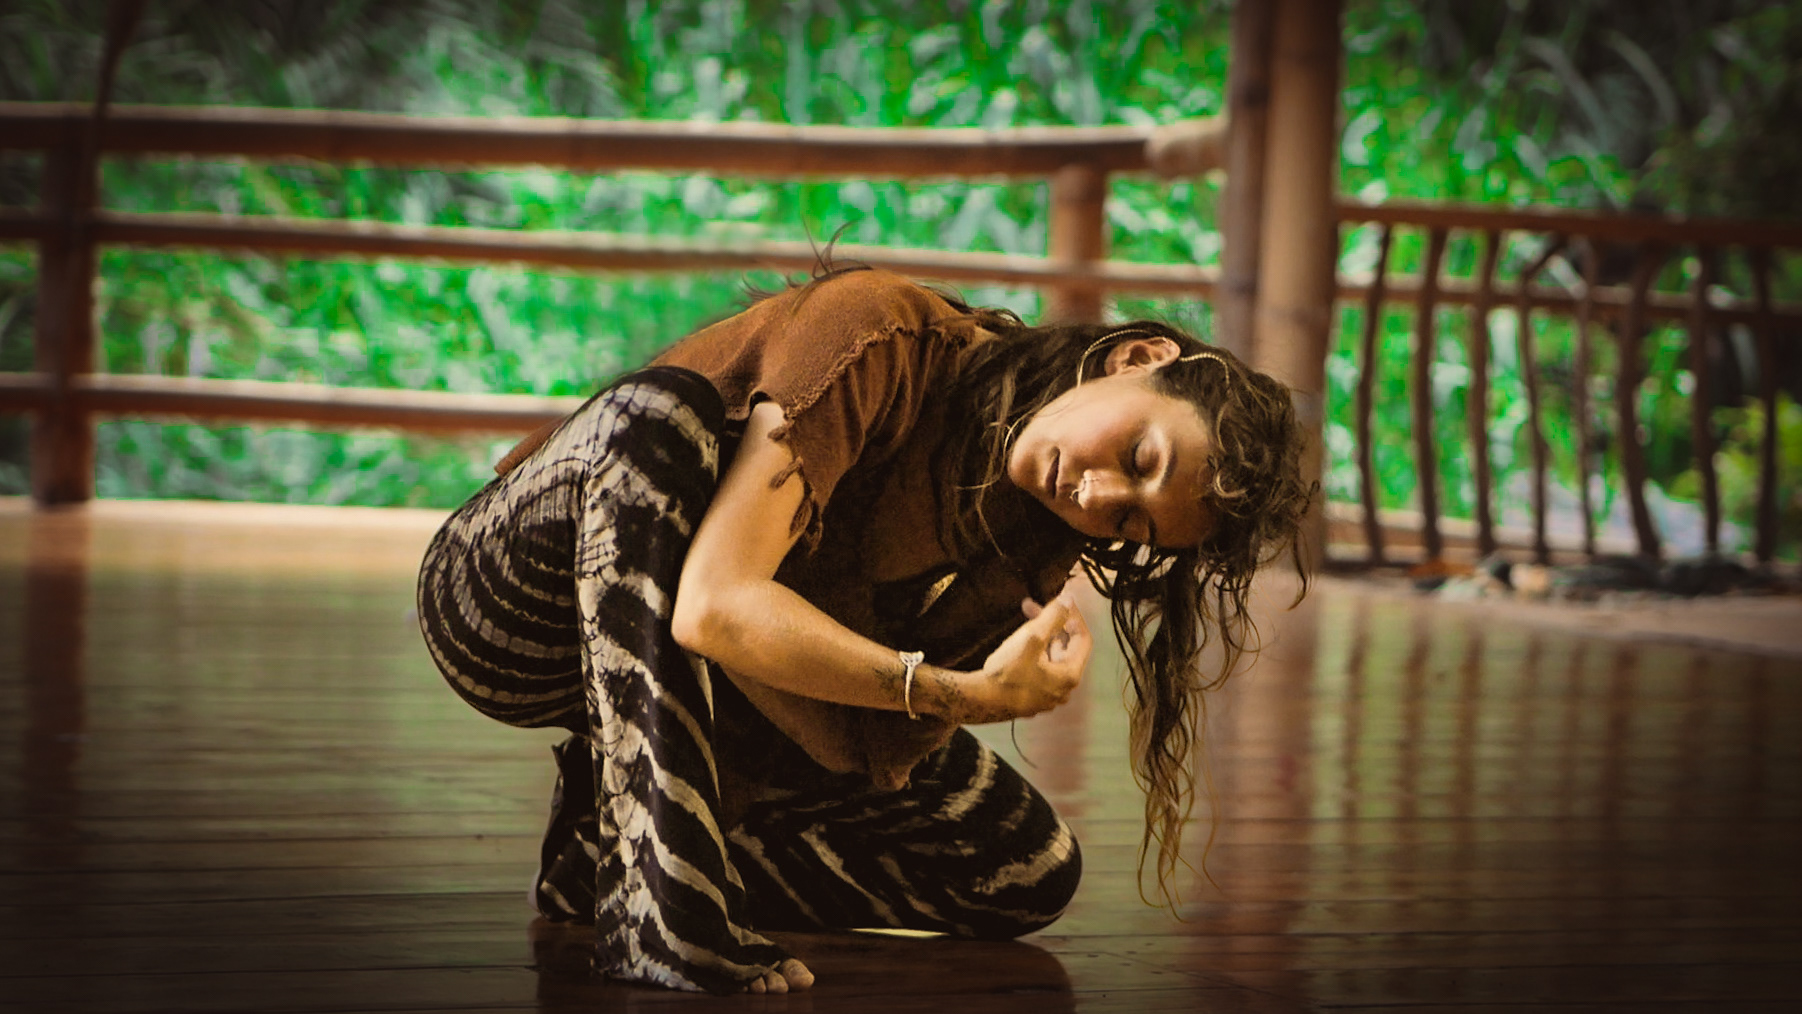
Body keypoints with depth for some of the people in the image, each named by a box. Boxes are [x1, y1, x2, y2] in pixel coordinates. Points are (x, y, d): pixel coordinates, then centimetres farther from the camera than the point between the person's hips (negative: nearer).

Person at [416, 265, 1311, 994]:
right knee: (661, 413, -38)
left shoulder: (1035, 545, -7)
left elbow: (870, 753, -16)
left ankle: (607, 850, 4)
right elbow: (714, 606, -39)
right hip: (516, 616, -6)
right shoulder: (885, 340, -29)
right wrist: (962, 695, -43)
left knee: (1029, 875, -5)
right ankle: (659, 903, -39)